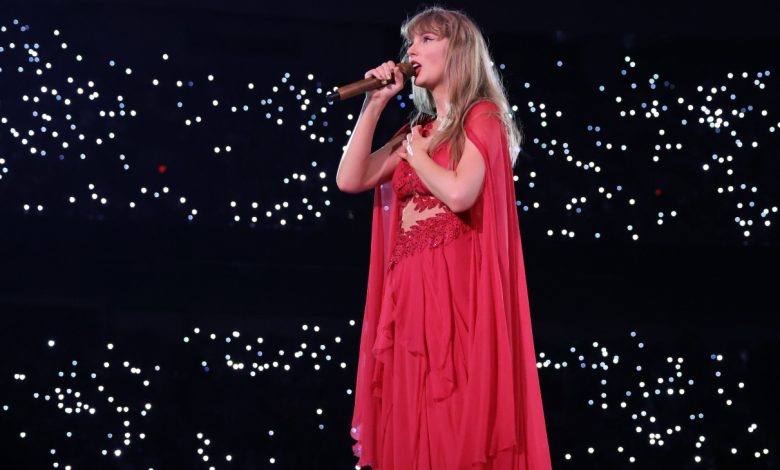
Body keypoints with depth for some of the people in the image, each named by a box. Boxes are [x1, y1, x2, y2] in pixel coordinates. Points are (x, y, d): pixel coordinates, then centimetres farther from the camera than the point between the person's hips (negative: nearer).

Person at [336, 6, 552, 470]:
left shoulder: (481, 118, -1)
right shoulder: (418, 130, 20)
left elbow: (459, 194, -18)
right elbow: (350, 180, 10)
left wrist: (416, 154, 0)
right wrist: (375, 104, 8)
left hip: (458, 292, -7)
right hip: (409, 295, 7)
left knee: (458, 427, -8)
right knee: (411, 431, 5)